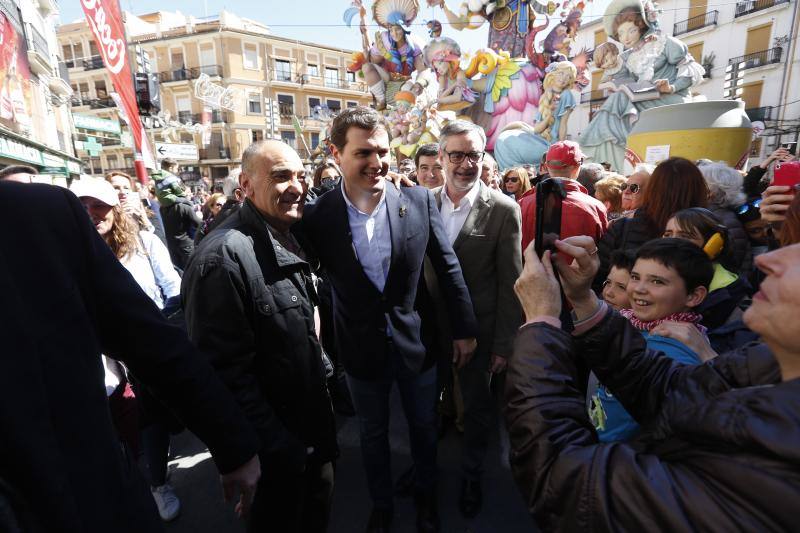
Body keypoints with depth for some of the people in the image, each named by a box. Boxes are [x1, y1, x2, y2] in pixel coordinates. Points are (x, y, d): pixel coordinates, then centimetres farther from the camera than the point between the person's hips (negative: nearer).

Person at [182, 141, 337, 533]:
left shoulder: (287, 241, 3)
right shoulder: (224, 258, -26)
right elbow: (227, 374, -26)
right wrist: (278, 449, -20)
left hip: (312, 418, 8)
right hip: (276, 440, -7)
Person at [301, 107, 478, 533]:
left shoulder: (419, 200, -11)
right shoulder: (317, 216, -13)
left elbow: (448, 267, -4)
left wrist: (464, 328, 0)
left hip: (416, 340, 1)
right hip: (362, 348, 0)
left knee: (424, 426, 23)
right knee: (372, 434, 22)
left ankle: (426, 494, 54)